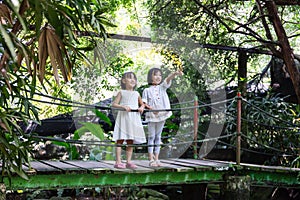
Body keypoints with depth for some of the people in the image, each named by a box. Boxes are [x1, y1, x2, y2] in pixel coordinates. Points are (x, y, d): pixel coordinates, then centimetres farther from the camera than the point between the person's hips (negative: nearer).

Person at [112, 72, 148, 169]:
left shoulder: (136, 94, 15)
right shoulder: (121, 92, 3)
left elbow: (142, 104, 26)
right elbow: (114, 104, -3)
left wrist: (141, 108, 3)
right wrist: (123, 106, -19)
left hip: (134, 120, 5)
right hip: (123, 118, -4)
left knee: (130, 141, 6)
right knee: (120, 140, -6)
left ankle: (128, 161, 11)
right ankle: (118, 162, -5)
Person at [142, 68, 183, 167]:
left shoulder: (162, 87, 6)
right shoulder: (147, 90, -1)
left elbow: (168, 79, -11)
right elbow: (144, 103, -5)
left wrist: (175, 74, -30)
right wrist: (151, 108, -22)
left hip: (162, 115, 3)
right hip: (152, 116, -3)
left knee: (158, 137, 9)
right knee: (151, 137, 0)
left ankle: (156, 159, 13)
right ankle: (151, 159, 3)